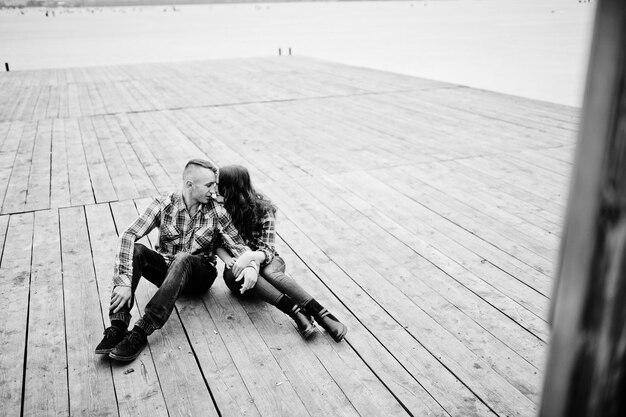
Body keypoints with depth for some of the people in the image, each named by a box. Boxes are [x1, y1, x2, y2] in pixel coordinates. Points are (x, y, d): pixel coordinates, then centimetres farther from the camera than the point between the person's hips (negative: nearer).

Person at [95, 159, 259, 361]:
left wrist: (251, 265, -30)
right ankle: (118, 328, -34)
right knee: (135, 251, -28)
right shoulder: (163, 205, -10)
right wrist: (124, 282, -33)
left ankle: (140, 333, -40)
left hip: (200, 275, -1)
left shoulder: (216, 211, -8)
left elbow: (237, 244, -6)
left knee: (182, 259, -36)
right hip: (165, 269, 1)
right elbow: (128, 236, -20)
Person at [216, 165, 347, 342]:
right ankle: (296, 313, -47)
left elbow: (267, 251, -16)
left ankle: (321, 314, -47)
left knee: (270, 272, -37)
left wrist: (250, 256, -38)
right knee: (237, 274, -35)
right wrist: (228, 259, -22)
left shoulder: (263, 209, -10)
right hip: (237, 267, 2)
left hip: (266, 262, -2)